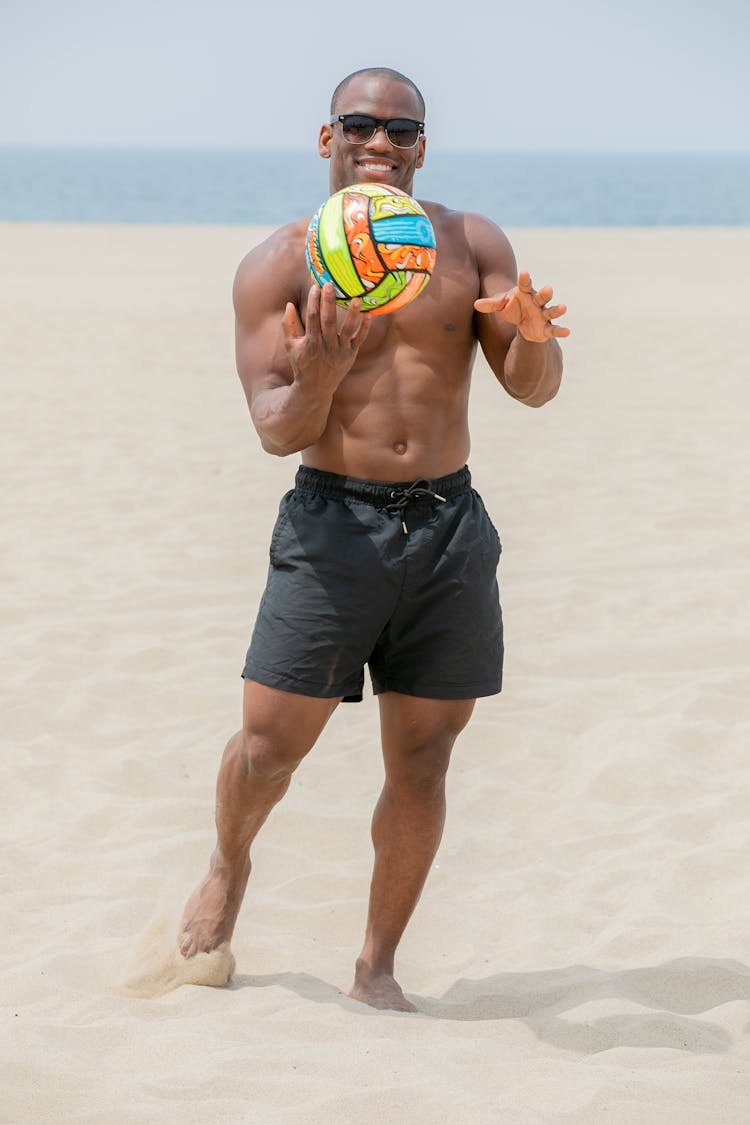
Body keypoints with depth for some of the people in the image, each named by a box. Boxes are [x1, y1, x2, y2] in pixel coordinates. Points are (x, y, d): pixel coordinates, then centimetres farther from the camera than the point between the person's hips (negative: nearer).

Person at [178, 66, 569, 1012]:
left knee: (421, 762, 4)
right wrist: (317, 378, -28)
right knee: (271, 742, -2)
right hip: (332, 521, -2)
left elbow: (534, 390, 2)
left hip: (449, 525, 2)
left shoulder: (472, 245, 7)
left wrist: (533, 338, -22)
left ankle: (377, 970, 18)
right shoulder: (278, 266, -1)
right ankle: (228, 870, 31)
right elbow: (277, 431, -6)